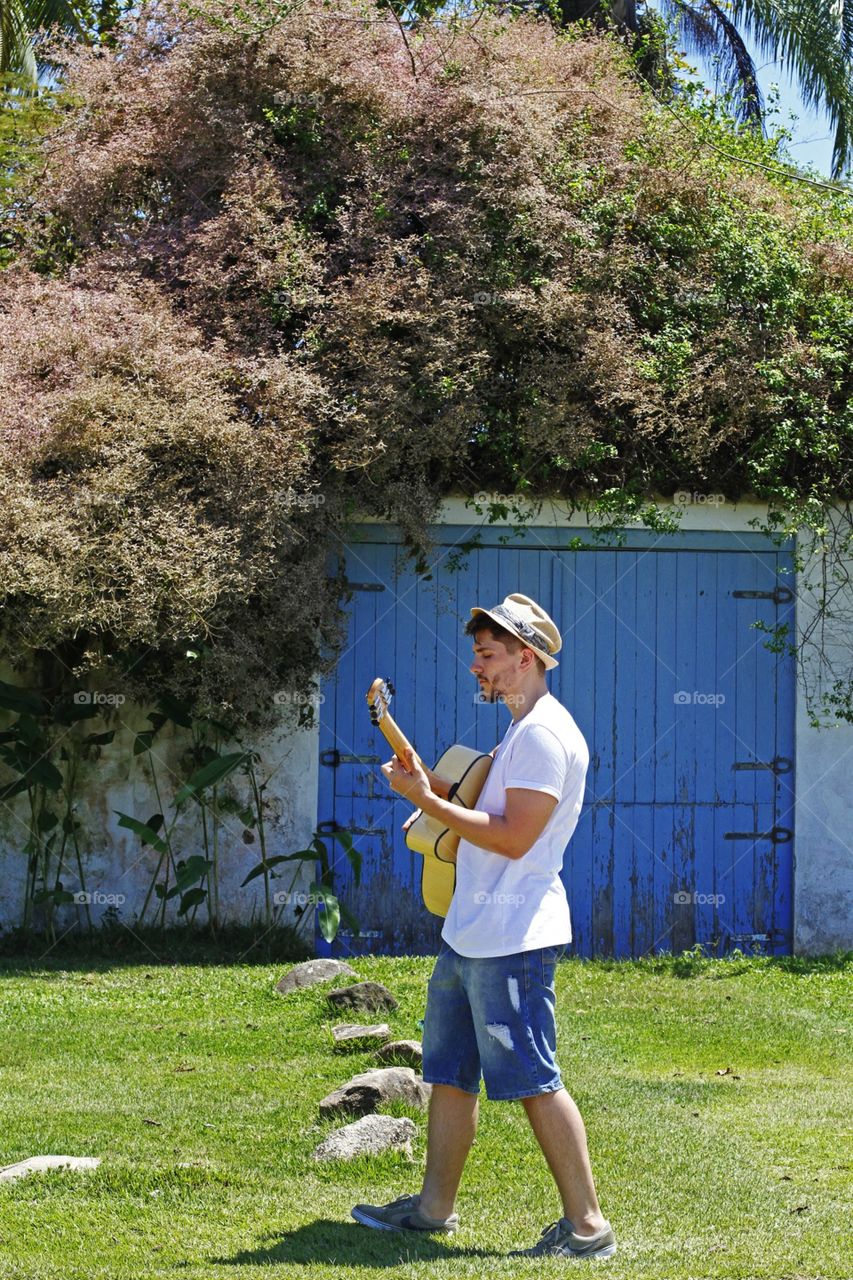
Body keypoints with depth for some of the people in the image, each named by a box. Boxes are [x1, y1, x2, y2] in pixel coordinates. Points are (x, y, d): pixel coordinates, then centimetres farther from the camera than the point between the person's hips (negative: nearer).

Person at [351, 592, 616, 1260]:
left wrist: (429, 800, -15)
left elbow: (513, 837, -21)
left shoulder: (545, 734, -15)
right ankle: (435, 1206, 26)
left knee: (535, 1081, -9)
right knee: (451, 1074, 16)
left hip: (512, 940, -11)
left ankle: (588, 1226, -6)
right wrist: (428, 781, 13)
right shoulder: (520, 733, 19)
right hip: (470, 932, 11)